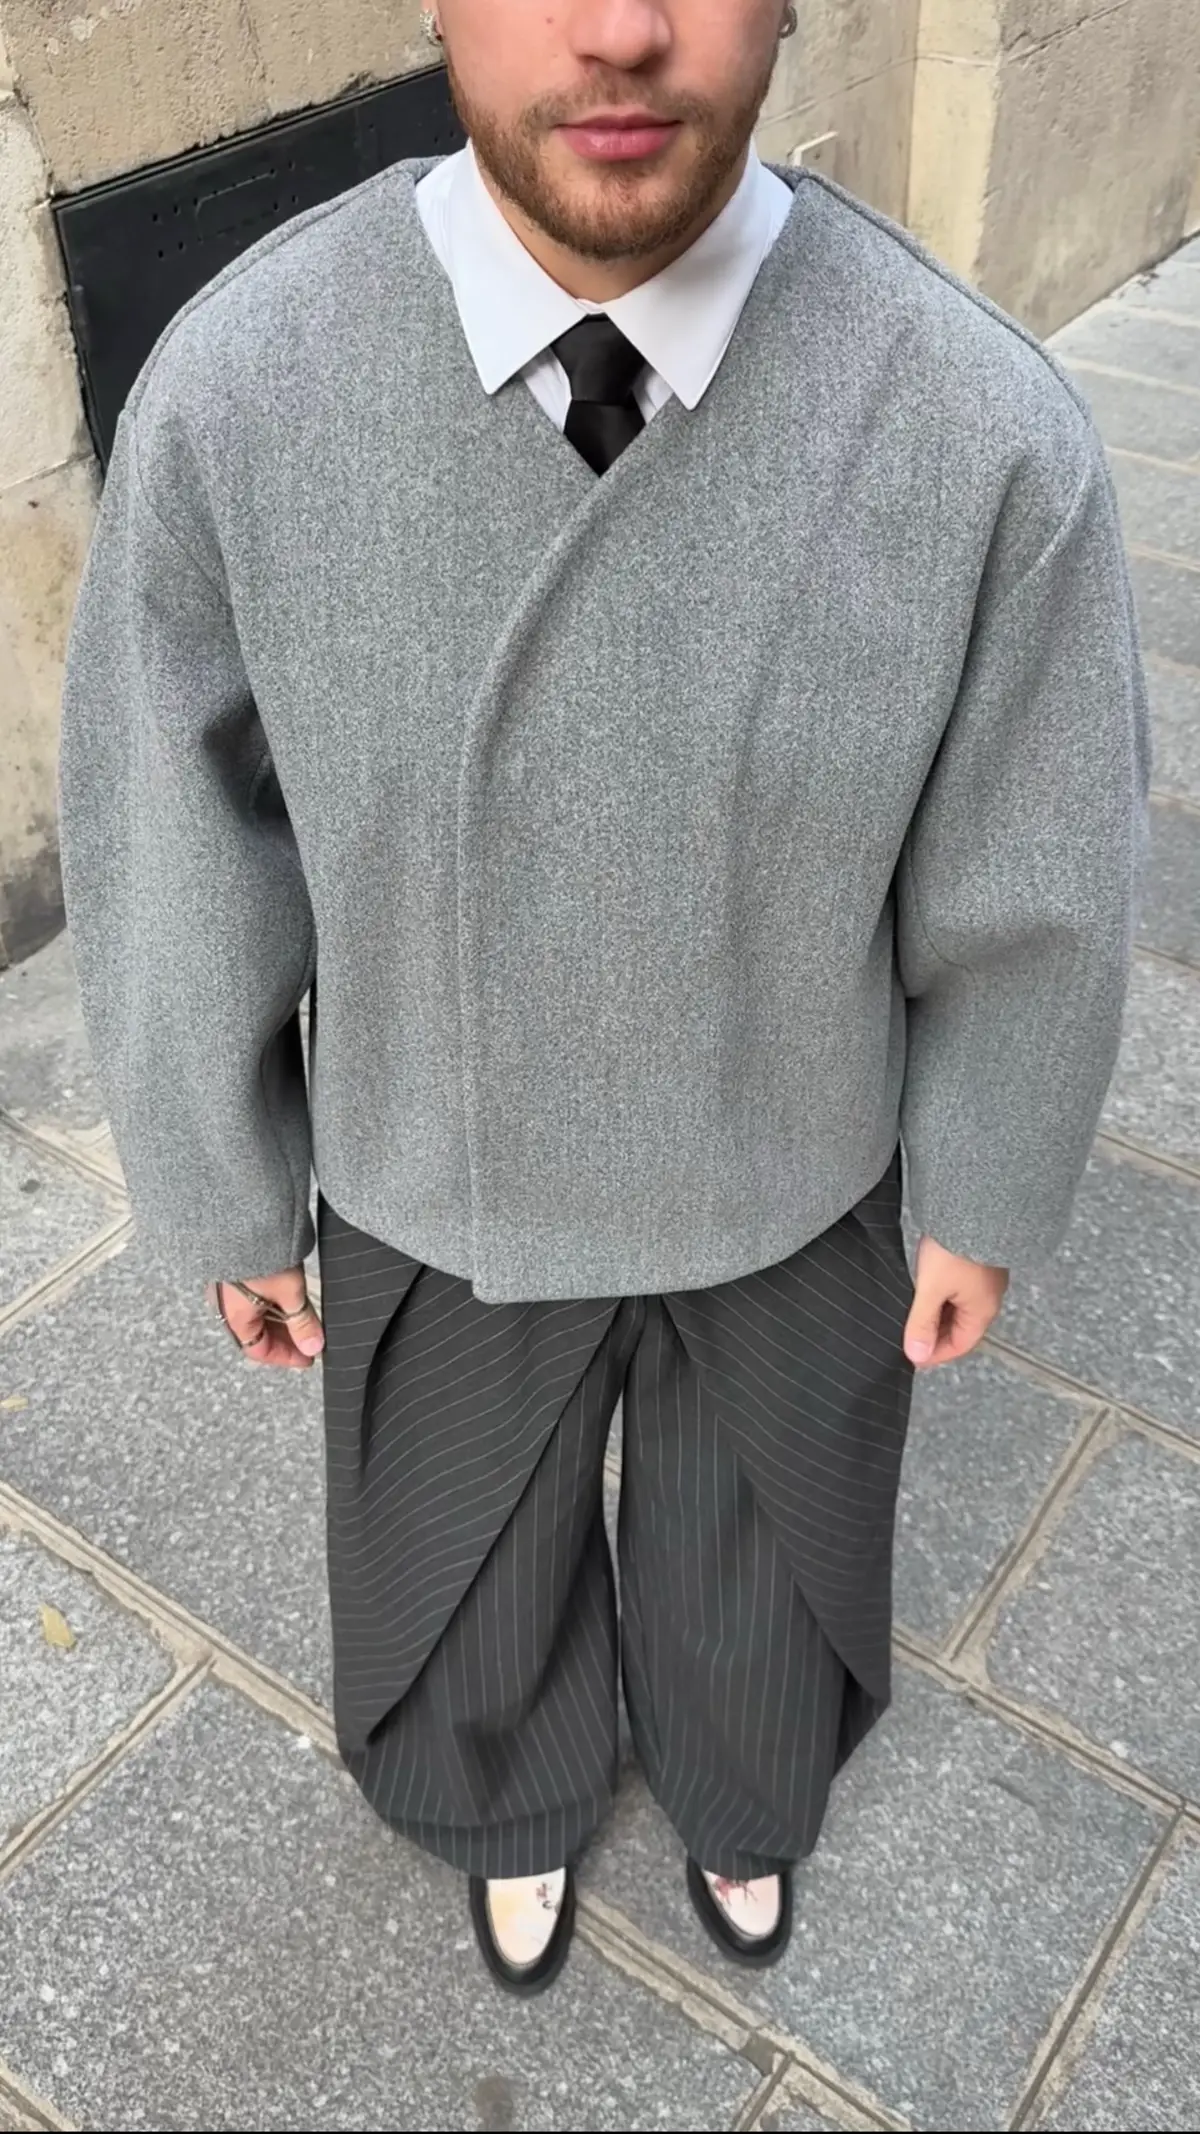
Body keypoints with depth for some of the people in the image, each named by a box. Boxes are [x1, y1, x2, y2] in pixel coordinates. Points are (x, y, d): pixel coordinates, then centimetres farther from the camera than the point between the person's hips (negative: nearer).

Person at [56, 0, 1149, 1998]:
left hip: (793, 1186, 0)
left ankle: (741, 1789, 70)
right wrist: (224, 1194, 0)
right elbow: (176, 842, -12)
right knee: (469, 1537, 29)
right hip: (437, 1190, 1)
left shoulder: (989, 427, -28)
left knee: (763, 1535, 30)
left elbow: (1033, 871, -12)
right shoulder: (232, 391, -26)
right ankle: (521, 1798, 69)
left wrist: (991, 1194, 2)